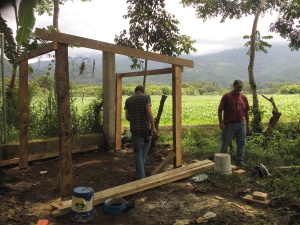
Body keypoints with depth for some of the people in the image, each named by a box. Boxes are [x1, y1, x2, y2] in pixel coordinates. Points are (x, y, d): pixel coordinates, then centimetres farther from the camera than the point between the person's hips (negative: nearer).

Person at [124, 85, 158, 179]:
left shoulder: (128, 100, 9)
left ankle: (140, 176, 8)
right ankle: (142, 161, 18)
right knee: (147, 141, 32)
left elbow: (127, 116, 8)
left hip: (134, 128, 1)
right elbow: (149, 112, -11)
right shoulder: (146, 97, 1)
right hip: (146, 127, -1)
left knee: (137, 152, 8)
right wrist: (153, 127, -8)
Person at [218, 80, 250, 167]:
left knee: (241, 143, 8)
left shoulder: (244, 97, 10)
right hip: (229, 124, -4)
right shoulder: (226, 96, -4)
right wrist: (221, 122, -13)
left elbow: (246, 111, 14)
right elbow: (220, 110, -6)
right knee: (225, 143, 5)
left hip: (241, 124, 4)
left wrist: (248, 124, 11)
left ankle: (239, 161, 20)